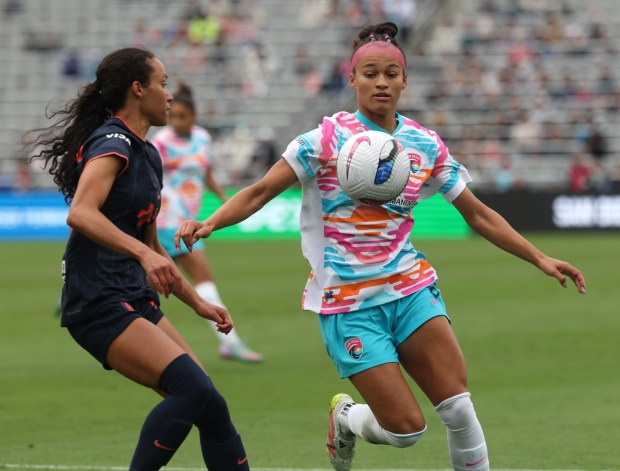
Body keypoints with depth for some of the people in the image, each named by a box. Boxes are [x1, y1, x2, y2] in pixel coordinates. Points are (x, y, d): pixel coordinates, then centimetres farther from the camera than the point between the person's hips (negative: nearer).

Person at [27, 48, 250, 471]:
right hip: (100, 305, -9)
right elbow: (81, 213, -28)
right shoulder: (112, 142, -10)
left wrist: (199, 303, 26)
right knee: (193, 389, -24)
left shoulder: (148, 155, 19)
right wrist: (142, 253, -38)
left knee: (210, 406, -1)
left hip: (137, 302, 9)